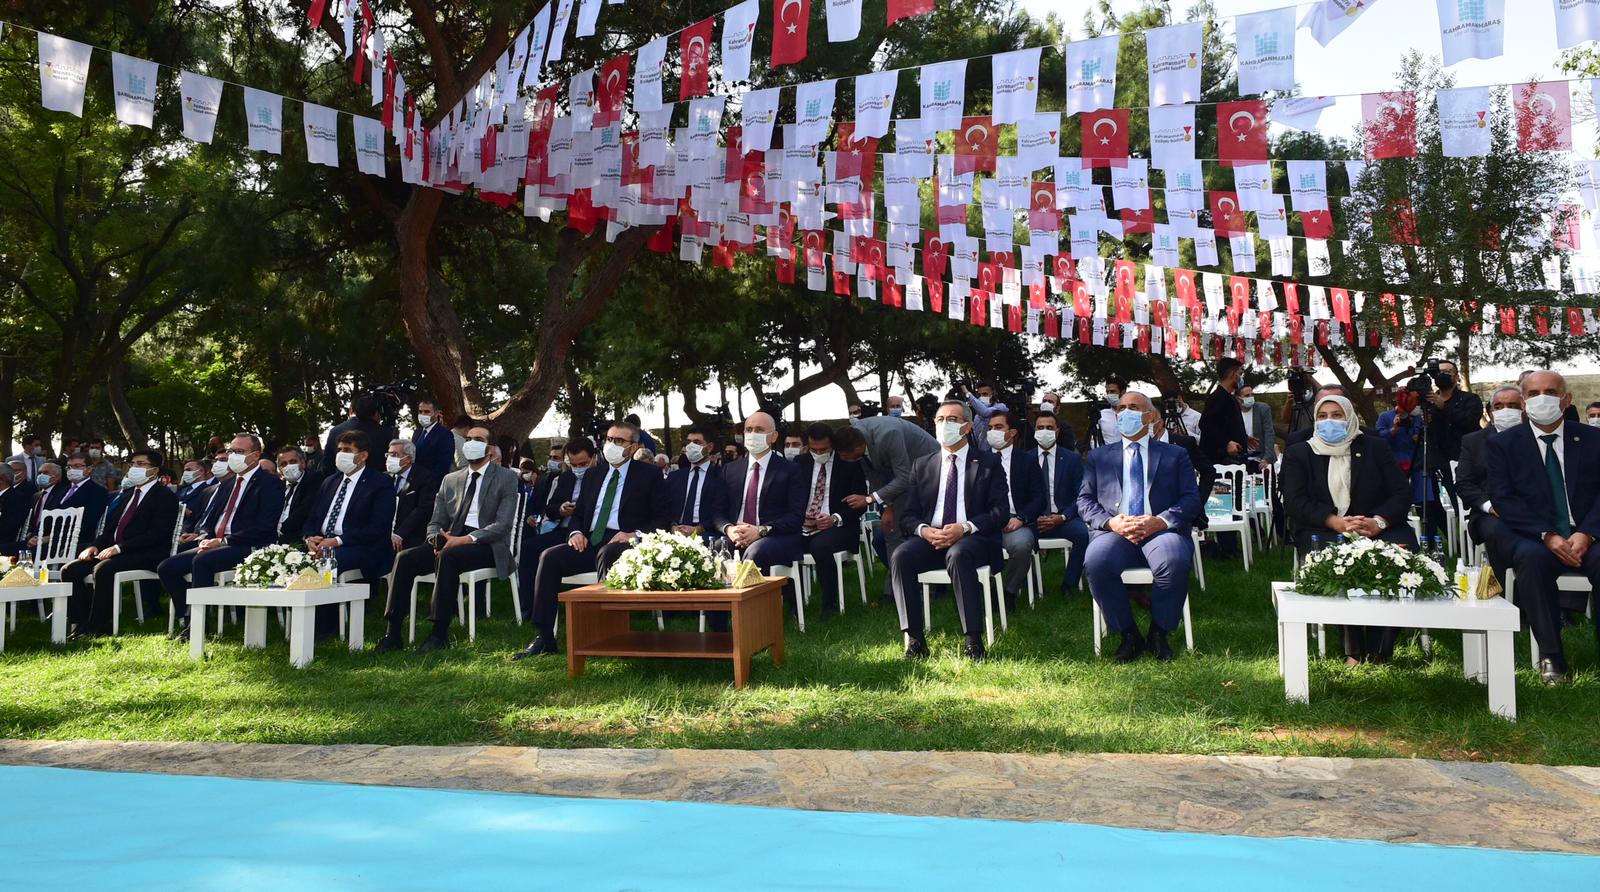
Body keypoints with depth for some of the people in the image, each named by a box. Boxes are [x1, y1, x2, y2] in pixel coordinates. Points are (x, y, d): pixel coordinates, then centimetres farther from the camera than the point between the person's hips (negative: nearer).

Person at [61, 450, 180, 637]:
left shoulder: (165, 496, -4)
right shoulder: (129, 494, 23)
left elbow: (157, 534, -16)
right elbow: (111, 527, 24)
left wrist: (119, 548, -21)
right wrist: (95, 546, 2)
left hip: (146, 556, -9)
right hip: (115, 552, 9)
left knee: (103, 569, -32)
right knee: (70, 570, -6)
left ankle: (97, 627, -23)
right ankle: (80, 625, -7)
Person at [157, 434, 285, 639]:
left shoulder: (270, 484, -4)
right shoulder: (226, 484, 23)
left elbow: (264, 527, -14)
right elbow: (208, 517, 21)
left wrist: (223, 541, -17)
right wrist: (204, 537, -3)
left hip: (245, 547, -9)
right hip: (214, 544, 9)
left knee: (202, 560, -32)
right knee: (167, 568, -5)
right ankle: (185, 620, 2)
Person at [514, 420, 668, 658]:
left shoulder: (649, 475, 6)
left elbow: (661, 519, 0)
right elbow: (578, 512, 24)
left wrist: (636, 534, -18)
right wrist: (576, 532, 0)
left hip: (623, 542, -5)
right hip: (591, 542, 5)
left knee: (606, 554, -38)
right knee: (549, 557, -19)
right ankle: (544, 638, -19)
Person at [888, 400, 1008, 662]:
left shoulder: (989, 464, 9)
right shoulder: (922, 466, 17)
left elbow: (1001, 511, -2)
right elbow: (907, 515, 11)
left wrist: (965, 528, -19)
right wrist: (923, 530, -13)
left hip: (973, 540, -3)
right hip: (930, 538, 3)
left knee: (958, 555, -38)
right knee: (900, 556, -28)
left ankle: (974, 641, -34)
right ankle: (914, 640, -27)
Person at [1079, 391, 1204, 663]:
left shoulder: (1176, 455, 18)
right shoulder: (1099, 457, 21)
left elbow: (1191, 499, 7)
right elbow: (1085, 500, 12)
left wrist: (1161, 521, -13)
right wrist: (1110, 521, -10)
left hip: (1161, 530, -1)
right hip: (1115, 532, 1)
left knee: (1175, 561, -36)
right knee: (1096, 561, -34)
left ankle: (1159, 634, -11)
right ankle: (1128, 635, -13)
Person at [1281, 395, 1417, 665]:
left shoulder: (1375, 448, 16)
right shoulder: (1298, 454, 12)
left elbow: (1401, 493, 6)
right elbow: (1295, 502, -1)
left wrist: (1379, 522, -15)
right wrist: (1336, 522, -18)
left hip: (1376, 528, 2)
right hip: (1323, 530, -1)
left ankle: (1380, 652, -22)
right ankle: (1354, 650, -25)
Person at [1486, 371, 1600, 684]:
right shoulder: (1503, 443, 6)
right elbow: (1503, 499, -3)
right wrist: (1547, 536, -17)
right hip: (1530, 537, -1)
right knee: (1532, 558, -35)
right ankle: (1551, 656, -26)